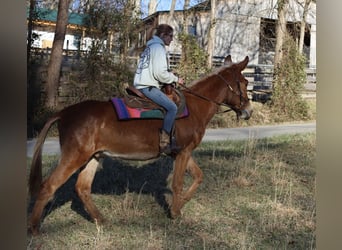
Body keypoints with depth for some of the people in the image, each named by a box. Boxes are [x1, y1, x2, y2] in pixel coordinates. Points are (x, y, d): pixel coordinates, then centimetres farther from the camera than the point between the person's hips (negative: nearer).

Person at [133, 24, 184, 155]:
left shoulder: (151, 47, 22)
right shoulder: (158, 47, -9)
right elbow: (160, 73, -17)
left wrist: (171, 76, 16)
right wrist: (175, 79, -4)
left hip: (142, 85, 11)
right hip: (148, 86, -11)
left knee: (170, 107, 13)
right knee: (172, 107, -18)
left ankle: (169, 140, 11)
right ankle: (164, 143, -18)